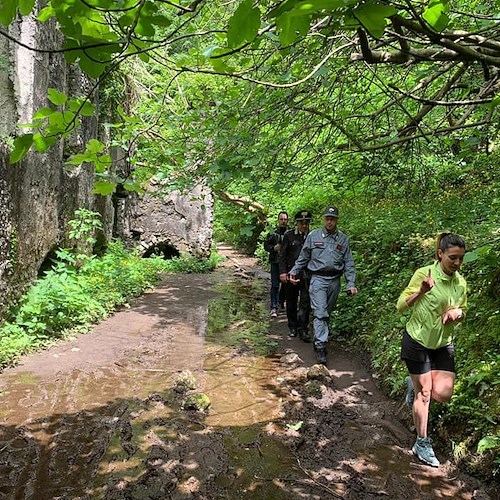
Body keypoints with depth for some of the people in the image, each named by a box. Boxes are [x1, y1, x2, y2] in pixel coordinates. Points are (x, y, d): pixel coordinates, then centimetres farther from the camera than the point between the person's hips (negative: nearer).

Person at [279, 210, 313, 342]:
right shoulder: (289, 235, 0)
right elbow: (282, 254, 0)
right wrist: (282, 272, -8)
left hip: (307, 275, 0)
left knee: (305, 303, -3)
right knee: (291, 302, 11)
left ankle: (303, 330, 4)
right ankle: (292, 328, 27)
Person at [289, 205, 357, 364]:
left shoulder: (343, 239, 6)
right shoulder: (313, 236, 2)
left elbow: (348, 263, 6)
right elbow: (303, 257, 10)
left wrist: (351, 284, -2)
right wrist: (294, 271, 2)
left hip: (334, 281, 3)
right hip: (318, 279, -3)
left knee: (327, 313, 13)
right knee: (319, 313, -11)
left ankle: (318, 339, 29)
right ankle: (321, 347, -12)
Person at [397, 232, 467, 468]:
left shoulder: (461, 283, -1)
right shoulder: (424, 274, -16)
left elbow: (462, 313, 13)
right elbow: (401, 306, -16)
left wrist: (457, 312, -11)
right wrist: (421, 292, -33)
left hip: (443, 344, 5)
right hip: (417, 340, -5)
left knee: (443, 394, -4)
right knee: (424, 393, 2)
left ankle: (414, 384, 29)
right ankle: (422, 444, 17)